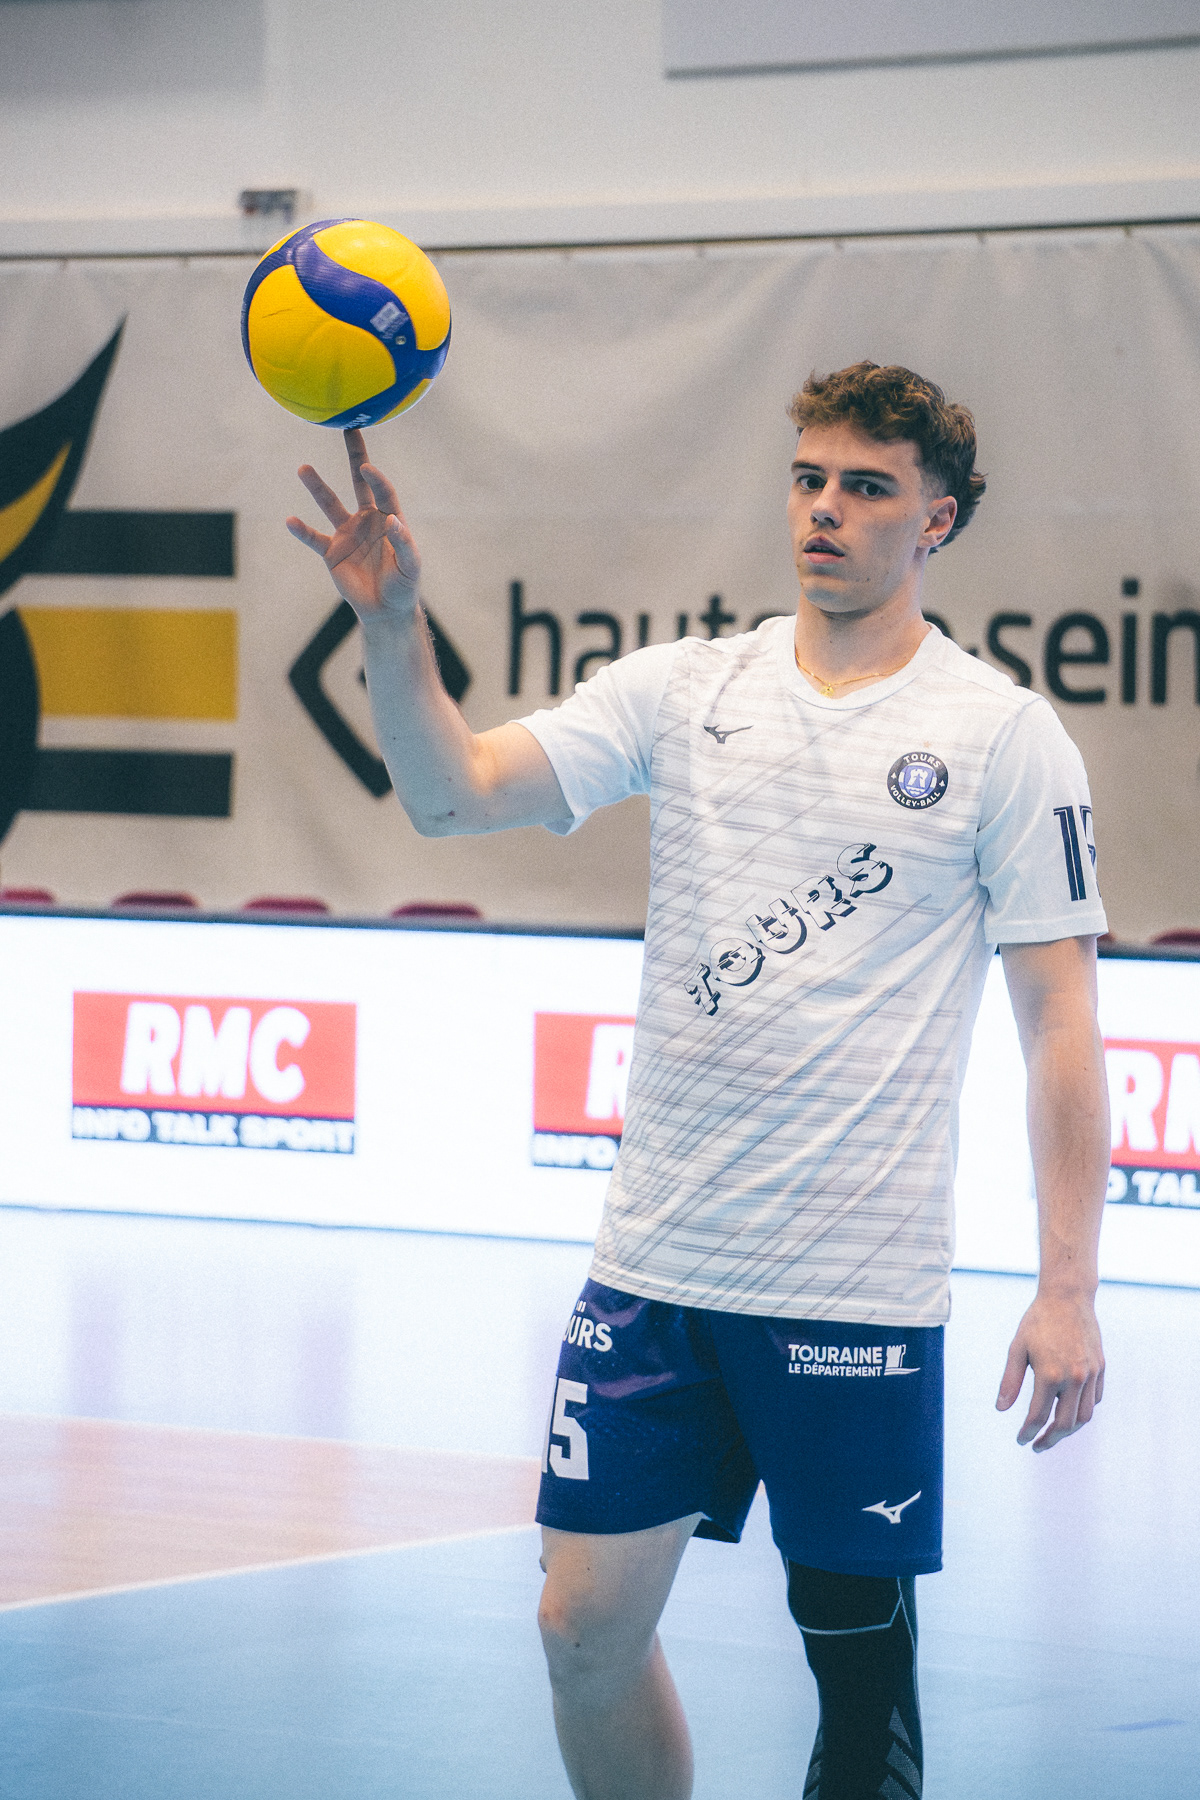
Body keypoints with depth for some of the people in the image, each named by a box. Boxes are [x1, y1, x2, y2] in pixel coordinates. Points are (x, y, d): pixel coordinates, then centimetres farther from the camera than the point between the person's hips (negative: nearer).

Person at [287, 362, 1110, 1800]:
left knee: (856, 1647, 2)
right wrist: (390, 623, -22)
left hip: (858, 1289, -3)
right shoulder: (686, 689, 6)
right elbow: (453, 793, -3)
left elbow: (1060, 1018, -3)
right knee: (588, 1625, 4)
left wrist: (1068, 1289, -8)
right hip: (654, 1261, 4)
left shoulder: (1003, 736, -2)